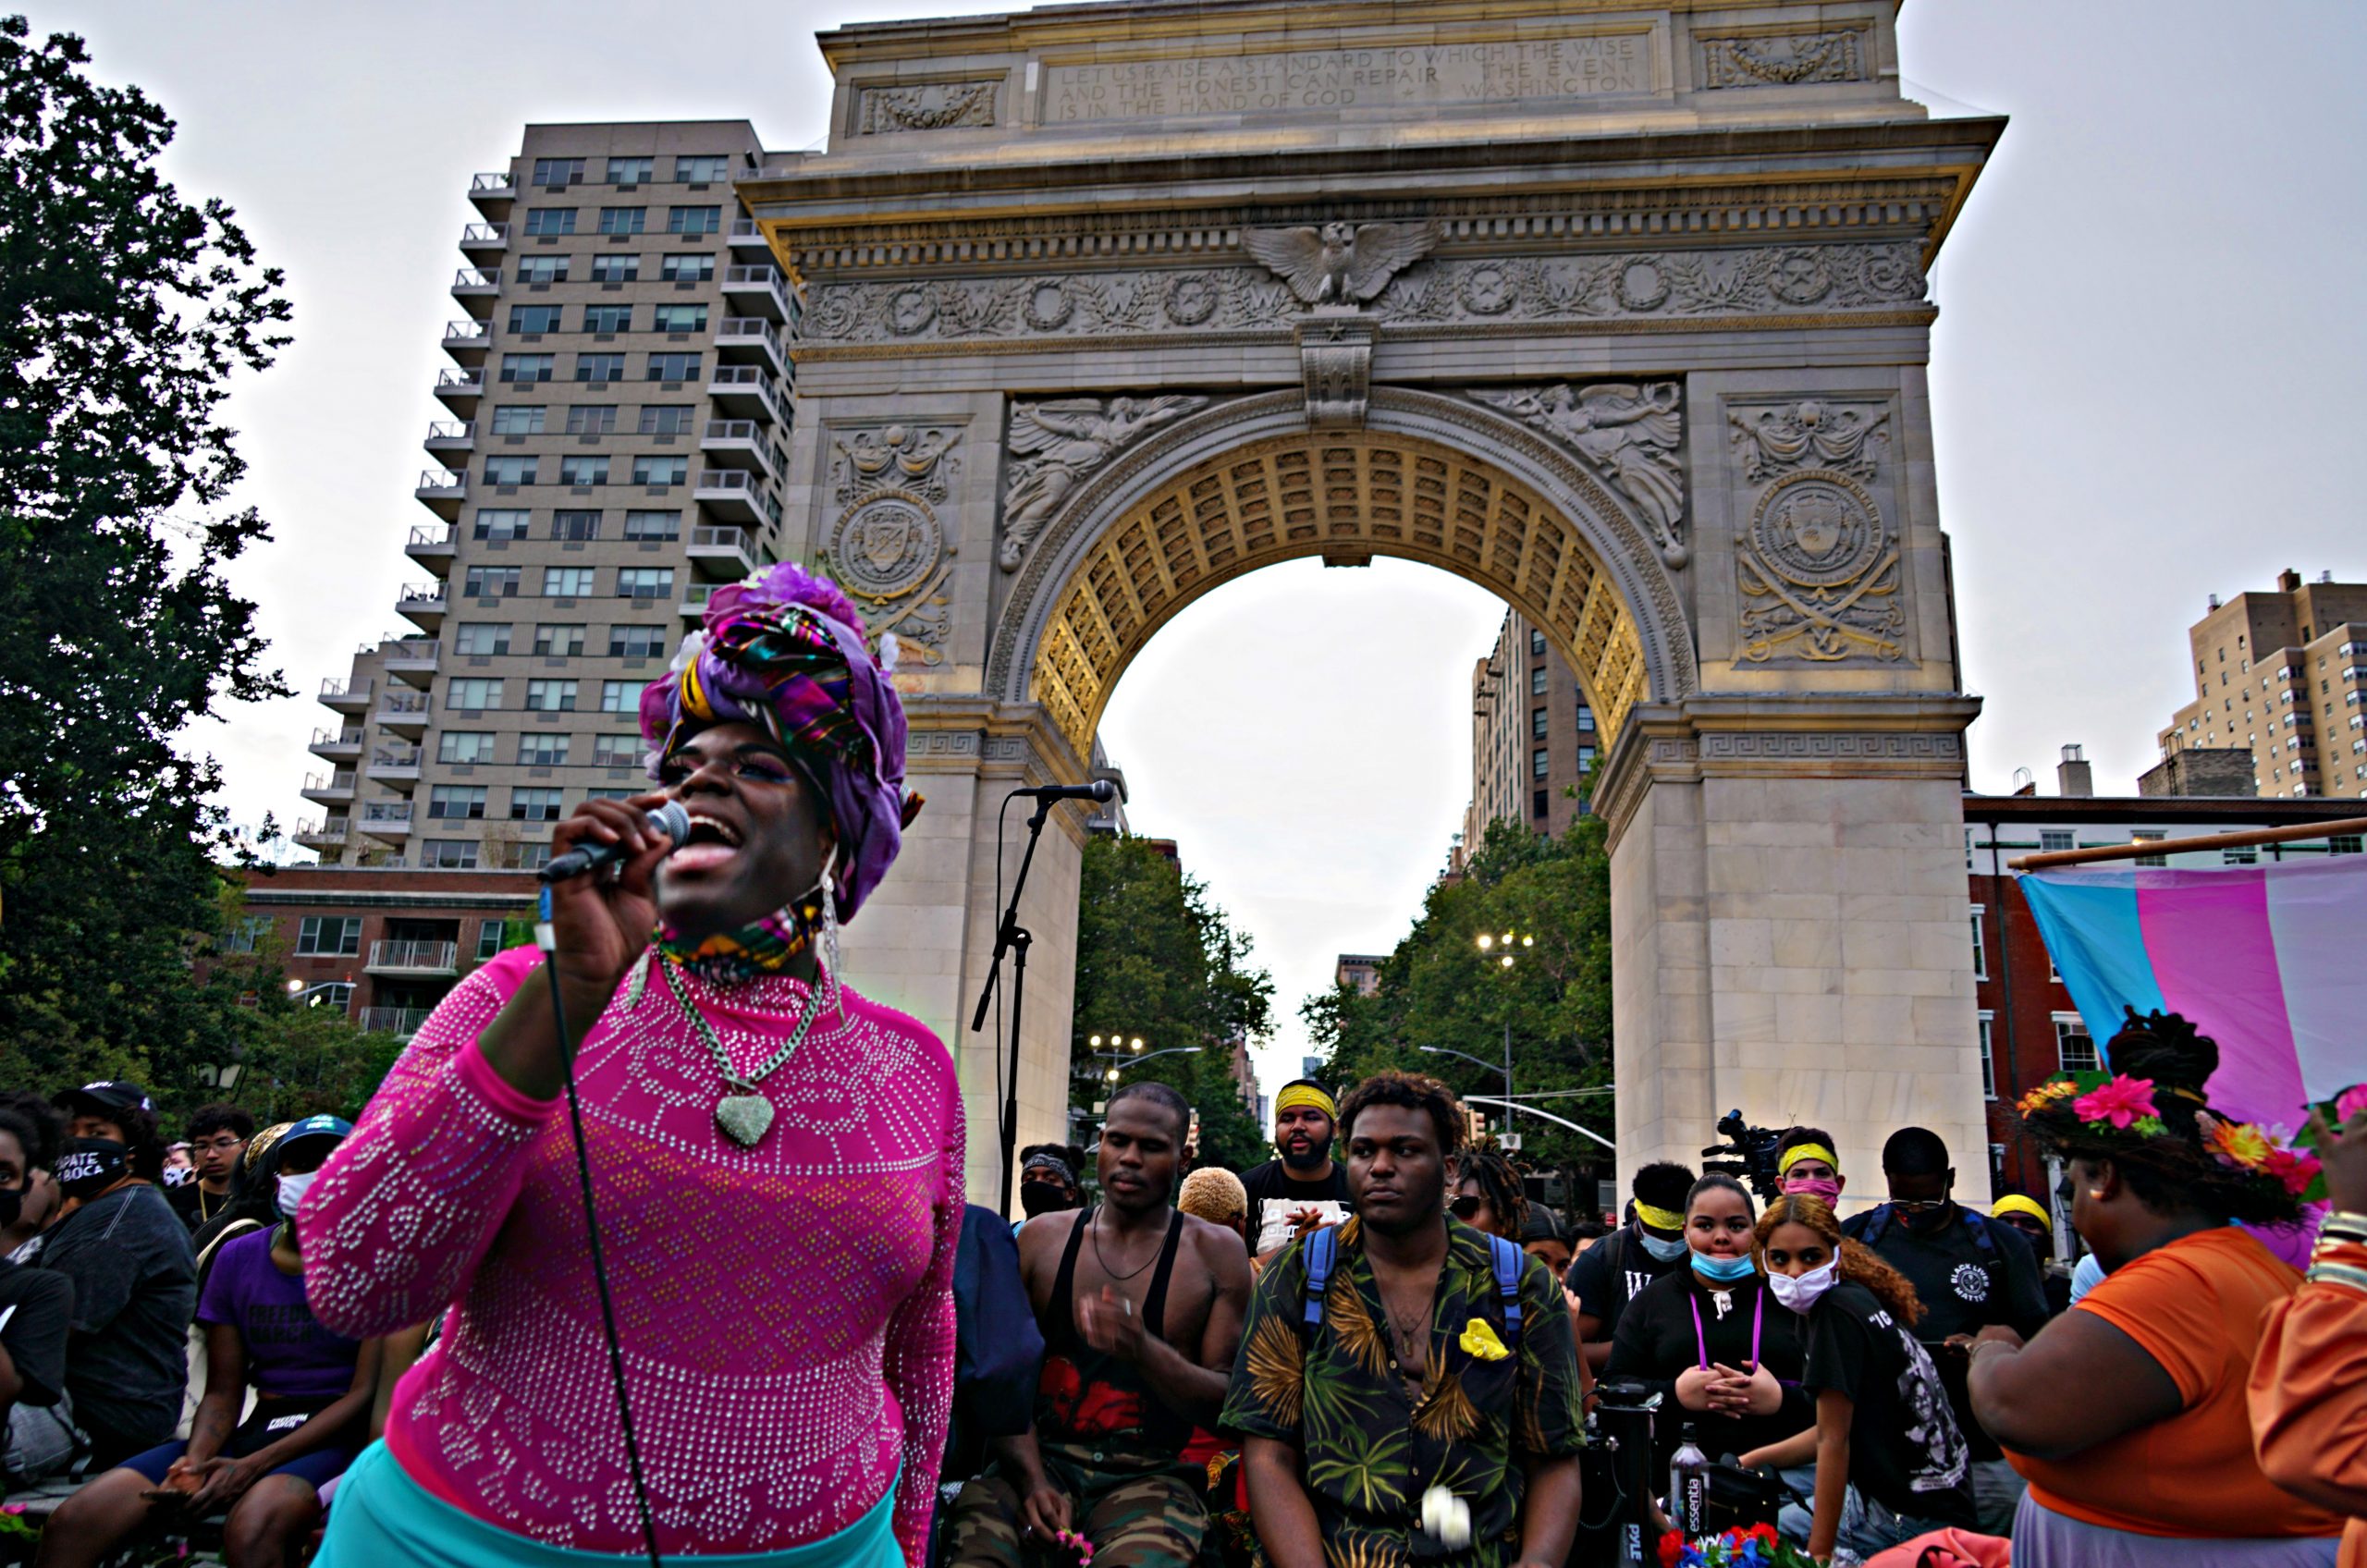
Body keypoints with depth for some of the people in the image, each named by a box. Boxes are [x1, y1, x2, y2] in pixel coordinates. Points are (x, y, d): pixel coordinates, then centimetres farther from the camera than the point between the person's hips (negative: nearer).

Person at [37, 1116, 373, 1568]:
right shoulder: (238, 1258, 12)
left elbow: (365, 1393, -9)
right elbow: (222, 1392, 10)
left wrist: (253, 1465, -18)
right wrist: (196, 1462, -12)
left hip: (336, 1434, -5)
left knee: (250, 1529, -38)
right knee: (75, 1520, -15)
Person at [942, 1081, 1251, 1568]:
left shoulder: (1216, 1252, 3)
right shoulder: (1040, 1239, 8)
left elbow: (1228, 1403, -1)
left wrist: (1144, 1350, -18)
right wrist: (1032, 1480, -12)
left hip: (1148, 1475, -1)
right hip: (1037, 1460, 2)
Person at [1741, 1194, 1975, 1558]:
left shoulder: (1836, 1312, -21)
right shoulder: (1856, 1298, 7)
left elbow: (1833, 1440, -19)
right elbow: (1835, 1429, 13)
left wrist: (1819, 1553, -15)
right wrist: (1748, 1461, 14)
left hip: (1914, 1518, -9)